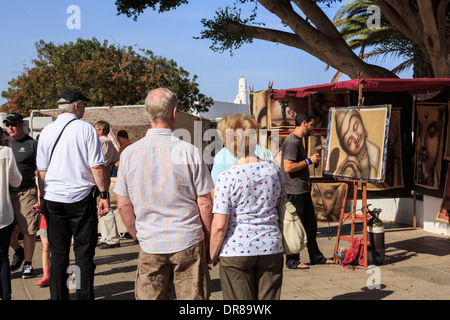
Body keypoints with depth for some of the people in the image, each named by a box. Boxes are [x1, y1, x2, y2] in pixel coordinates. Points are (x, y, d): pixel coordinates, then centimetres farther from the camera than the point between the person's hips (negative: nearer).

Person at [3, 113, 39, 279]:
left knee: (28, 231, -3)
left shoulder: (32, 144, -1)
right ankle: (18, 251, 33)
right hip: (6, 192, 5)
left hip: (26, 192, -4)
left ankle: (27, 264, 10)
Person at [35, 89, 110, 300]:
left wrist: (42, 198, 15)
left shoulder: (47, 131, 6)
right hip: (81, 199, -3)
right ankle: (84, 296, 7)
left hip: (53, 200, 4)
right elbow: (97, 167, -10)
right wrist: (104, 195, -5)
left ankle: (58, 297, 14)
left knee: (58, 255, 9)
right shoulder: (85, 129, -6)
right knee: (84, 254, 4)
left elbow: (41, 170, 9)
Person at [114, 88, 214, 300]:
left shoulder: (129, 154, -2)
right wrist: (208, 239, 7)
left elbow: (123, 205, 3)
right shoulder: (189, 152, -10)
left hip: (150, 245, 2)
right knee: (193, 298, 8)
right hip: (188, 242, -2)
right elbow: (205, 204, -7)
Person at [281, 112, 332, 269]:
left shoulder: (298, 140, 17)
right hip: (294, 191, -11)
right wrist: (309, 161, -17)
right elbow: (288, 167, -24)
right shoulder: (291, 141, -16)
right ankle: (292, 261, 7)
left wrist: (311, 160, 16)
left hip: (303, 190, 11)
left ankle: (316, 257, 26)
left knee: (310, 225, 16)